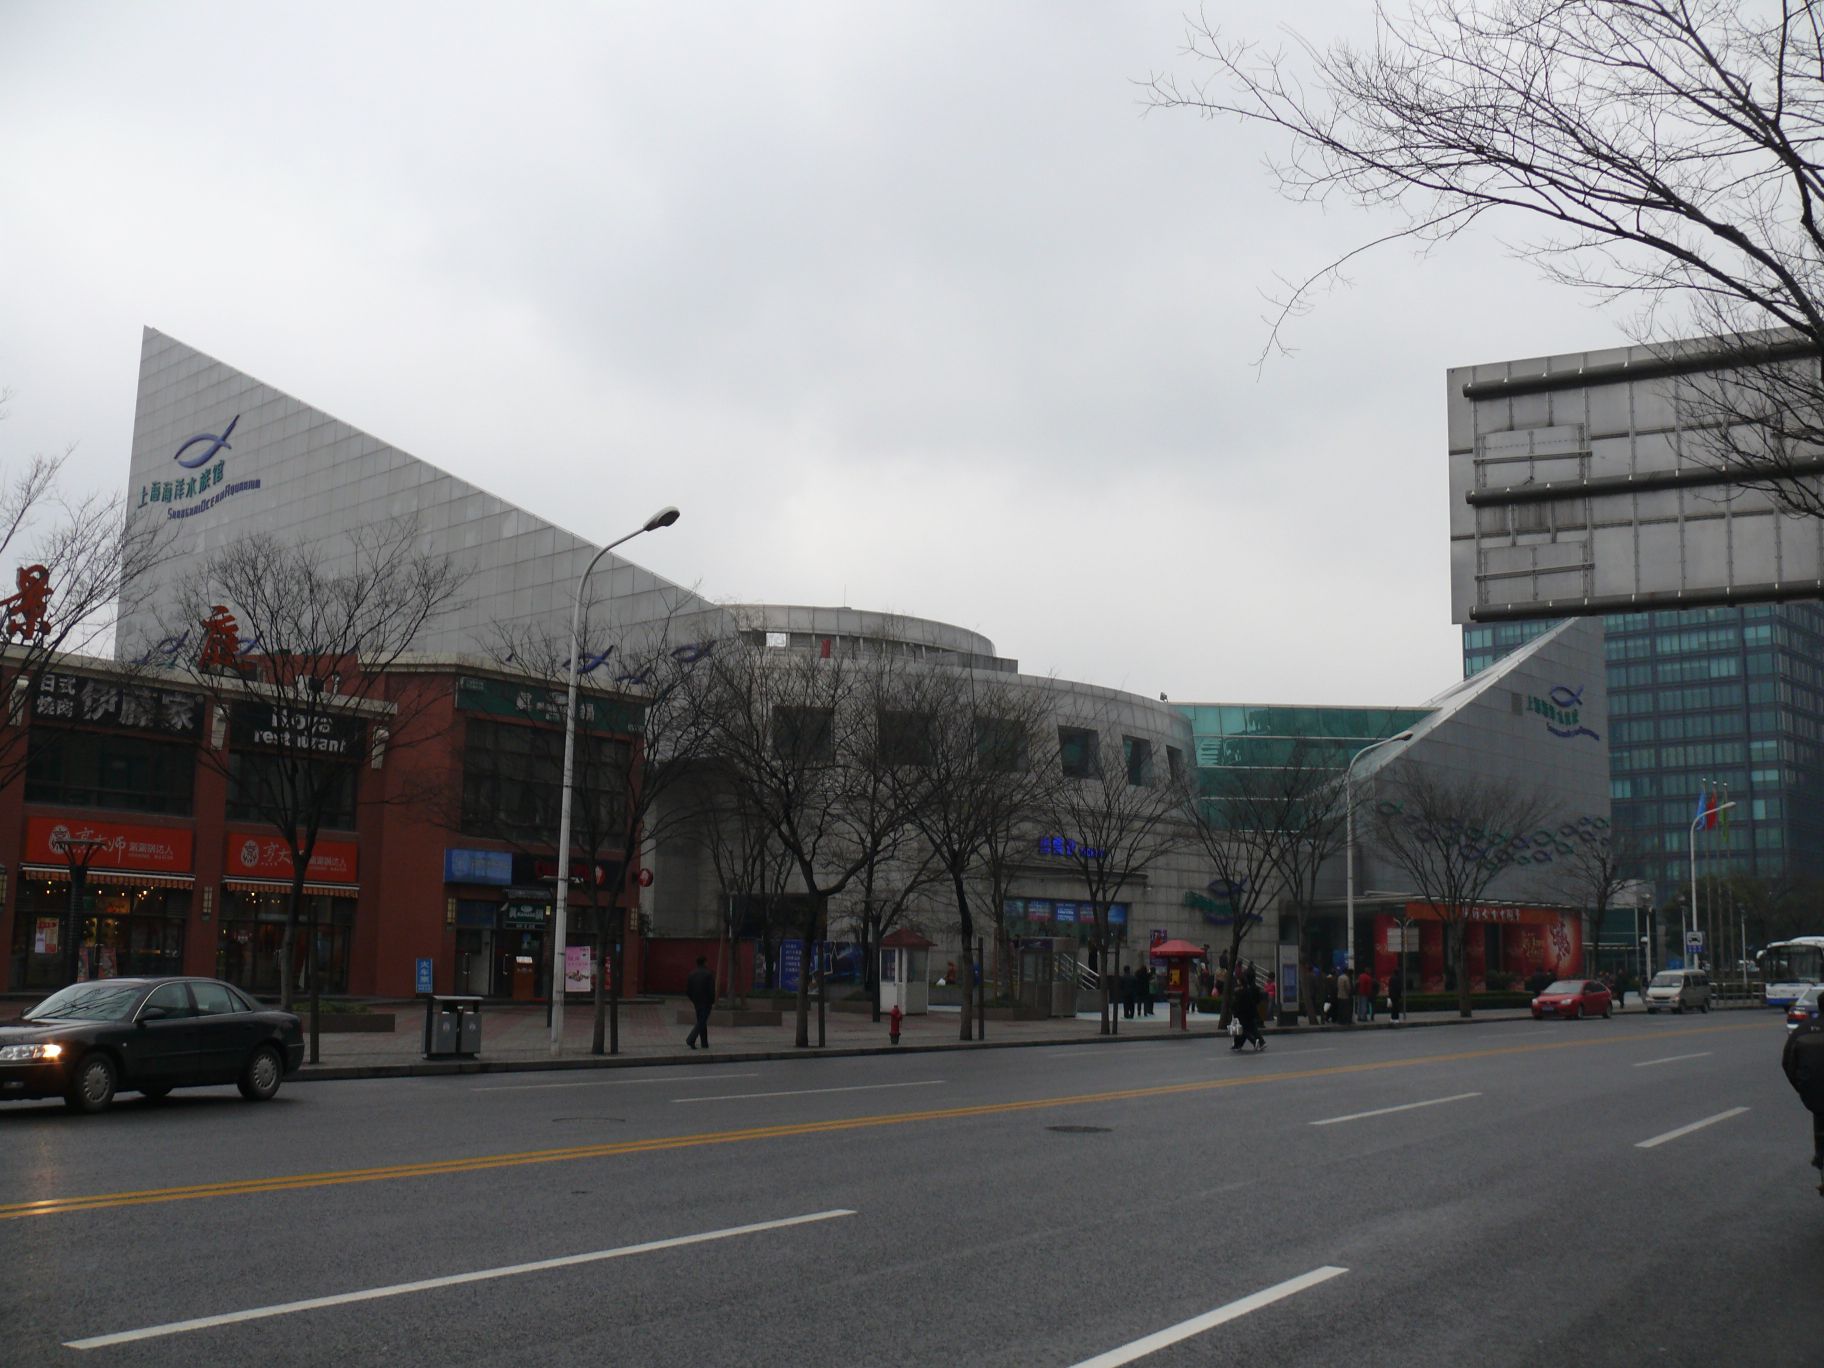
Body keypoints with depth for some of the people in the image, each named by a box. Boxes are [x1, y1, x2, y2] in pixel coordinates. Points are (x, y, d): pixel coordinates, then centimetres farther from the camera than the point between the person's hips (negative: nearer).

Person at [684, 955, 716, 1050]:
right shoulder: (708, 974, -13)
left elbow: (687, 989, 6)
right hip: (706, 1002, -6)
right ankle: (690, 1040, -19)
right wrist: (713, 1001, -4)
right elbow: (711, 990, -17)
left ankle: (705, 1043, 18)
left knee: (701, 1022, 15)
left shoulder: (692, 974, 4)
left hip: (696, 1002, 6)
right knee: (702, 1023, -4)